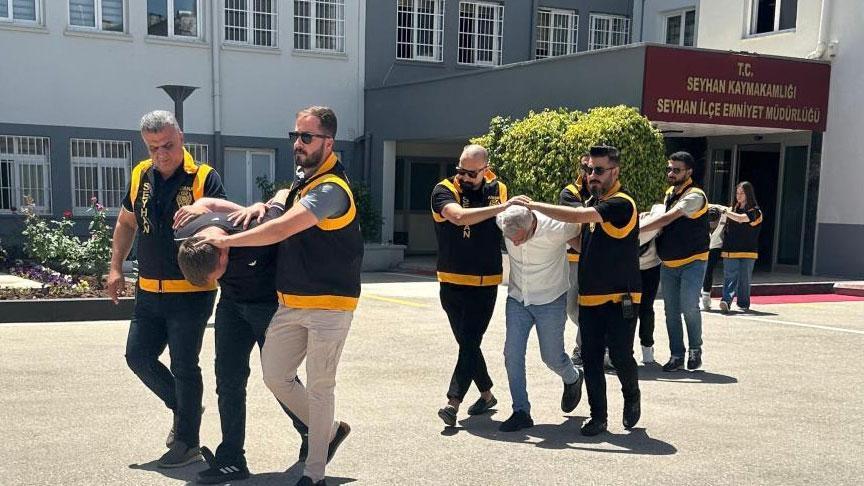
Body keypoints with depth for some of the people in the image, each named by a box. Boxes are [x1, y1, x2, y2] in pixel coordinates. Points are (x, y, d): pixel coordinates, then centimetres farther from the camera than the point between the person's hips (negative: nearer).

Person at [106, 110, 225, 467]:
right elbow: (126, 223, 18)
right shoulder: (140, 176, 5)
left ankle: (188, 442, 17)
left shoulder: (204, 178, -11)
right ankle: (181, 406, 35)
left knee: (184, 367, 1)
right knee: (138, 356, 11)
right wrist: (116, 269, 13)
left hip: (191, 293, -6)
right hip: (149, 291, 6)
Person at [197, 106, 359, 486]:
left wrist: (228, 241, -17)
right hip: (291, 303, 9)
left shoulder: (331, 188, -19)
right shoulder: (303, 178, 11)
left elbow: (281, 230, -26)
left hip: (329, 305, -9)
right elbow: (287, 200, 31)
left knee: (318, 387, 0)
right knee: (275, 376, 10)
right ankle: (329, 431, 30)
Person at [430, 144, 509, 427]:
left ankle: (453, 403, -10)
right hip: (451, 284, 0)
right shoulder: (444, 191, -7)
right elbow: (459, 216, -28)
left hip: (485, 285, 0)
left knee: (470, 343, -8)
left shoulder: (498, 190, 5)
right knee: (467, 343, 12)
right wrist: (503, 207, -30)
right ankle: (486, 394, 30)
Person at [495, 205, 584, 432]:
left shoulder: (557, 229, -29)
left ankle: (573, 379, 41)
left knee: (552, 356, 7)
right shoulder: (503, 221, -19)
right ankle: (521, 412, 5)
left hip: (550, 300, -3)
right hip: (517, 300, 3)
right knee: (512, 354, -6)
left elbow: (581, 226, -6)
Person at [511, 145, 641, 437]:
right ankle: (598, 417, 15)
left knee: (620, 355, -4)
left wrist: (533, 205, -21)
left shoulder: (621, 204, -16)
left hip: (620, 298, -7)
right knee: (591, 358, 5)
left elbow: (576, 217, -27)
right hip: (589, 297, 7)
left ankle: (632, 397, 26)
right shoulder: (592, 202, 12)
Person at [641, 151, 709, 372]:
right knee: (671, 310, 5)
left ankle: (695, 350, 7)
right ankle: (677, 355, 14)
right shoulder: (669, 193, 10)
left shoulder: (694, 195, -15)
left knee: (688, 306, -15)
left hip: (692, 261, -7)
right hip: (668, 263, 7)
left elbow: (668, 218, -25)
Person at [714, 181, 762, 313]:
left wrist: (726, 211, -14)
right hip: (730, 250, 3)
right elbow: (726, 228, 21)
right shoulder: (733, 209, 14)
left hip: (747, 252, -3)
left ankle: (743, 304, 17)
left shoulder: (755, 211, -1)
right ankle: (726, 301, -23)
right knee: (730, 277, -10)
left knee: (744, 279, 5)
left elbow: (741, 218, -20)